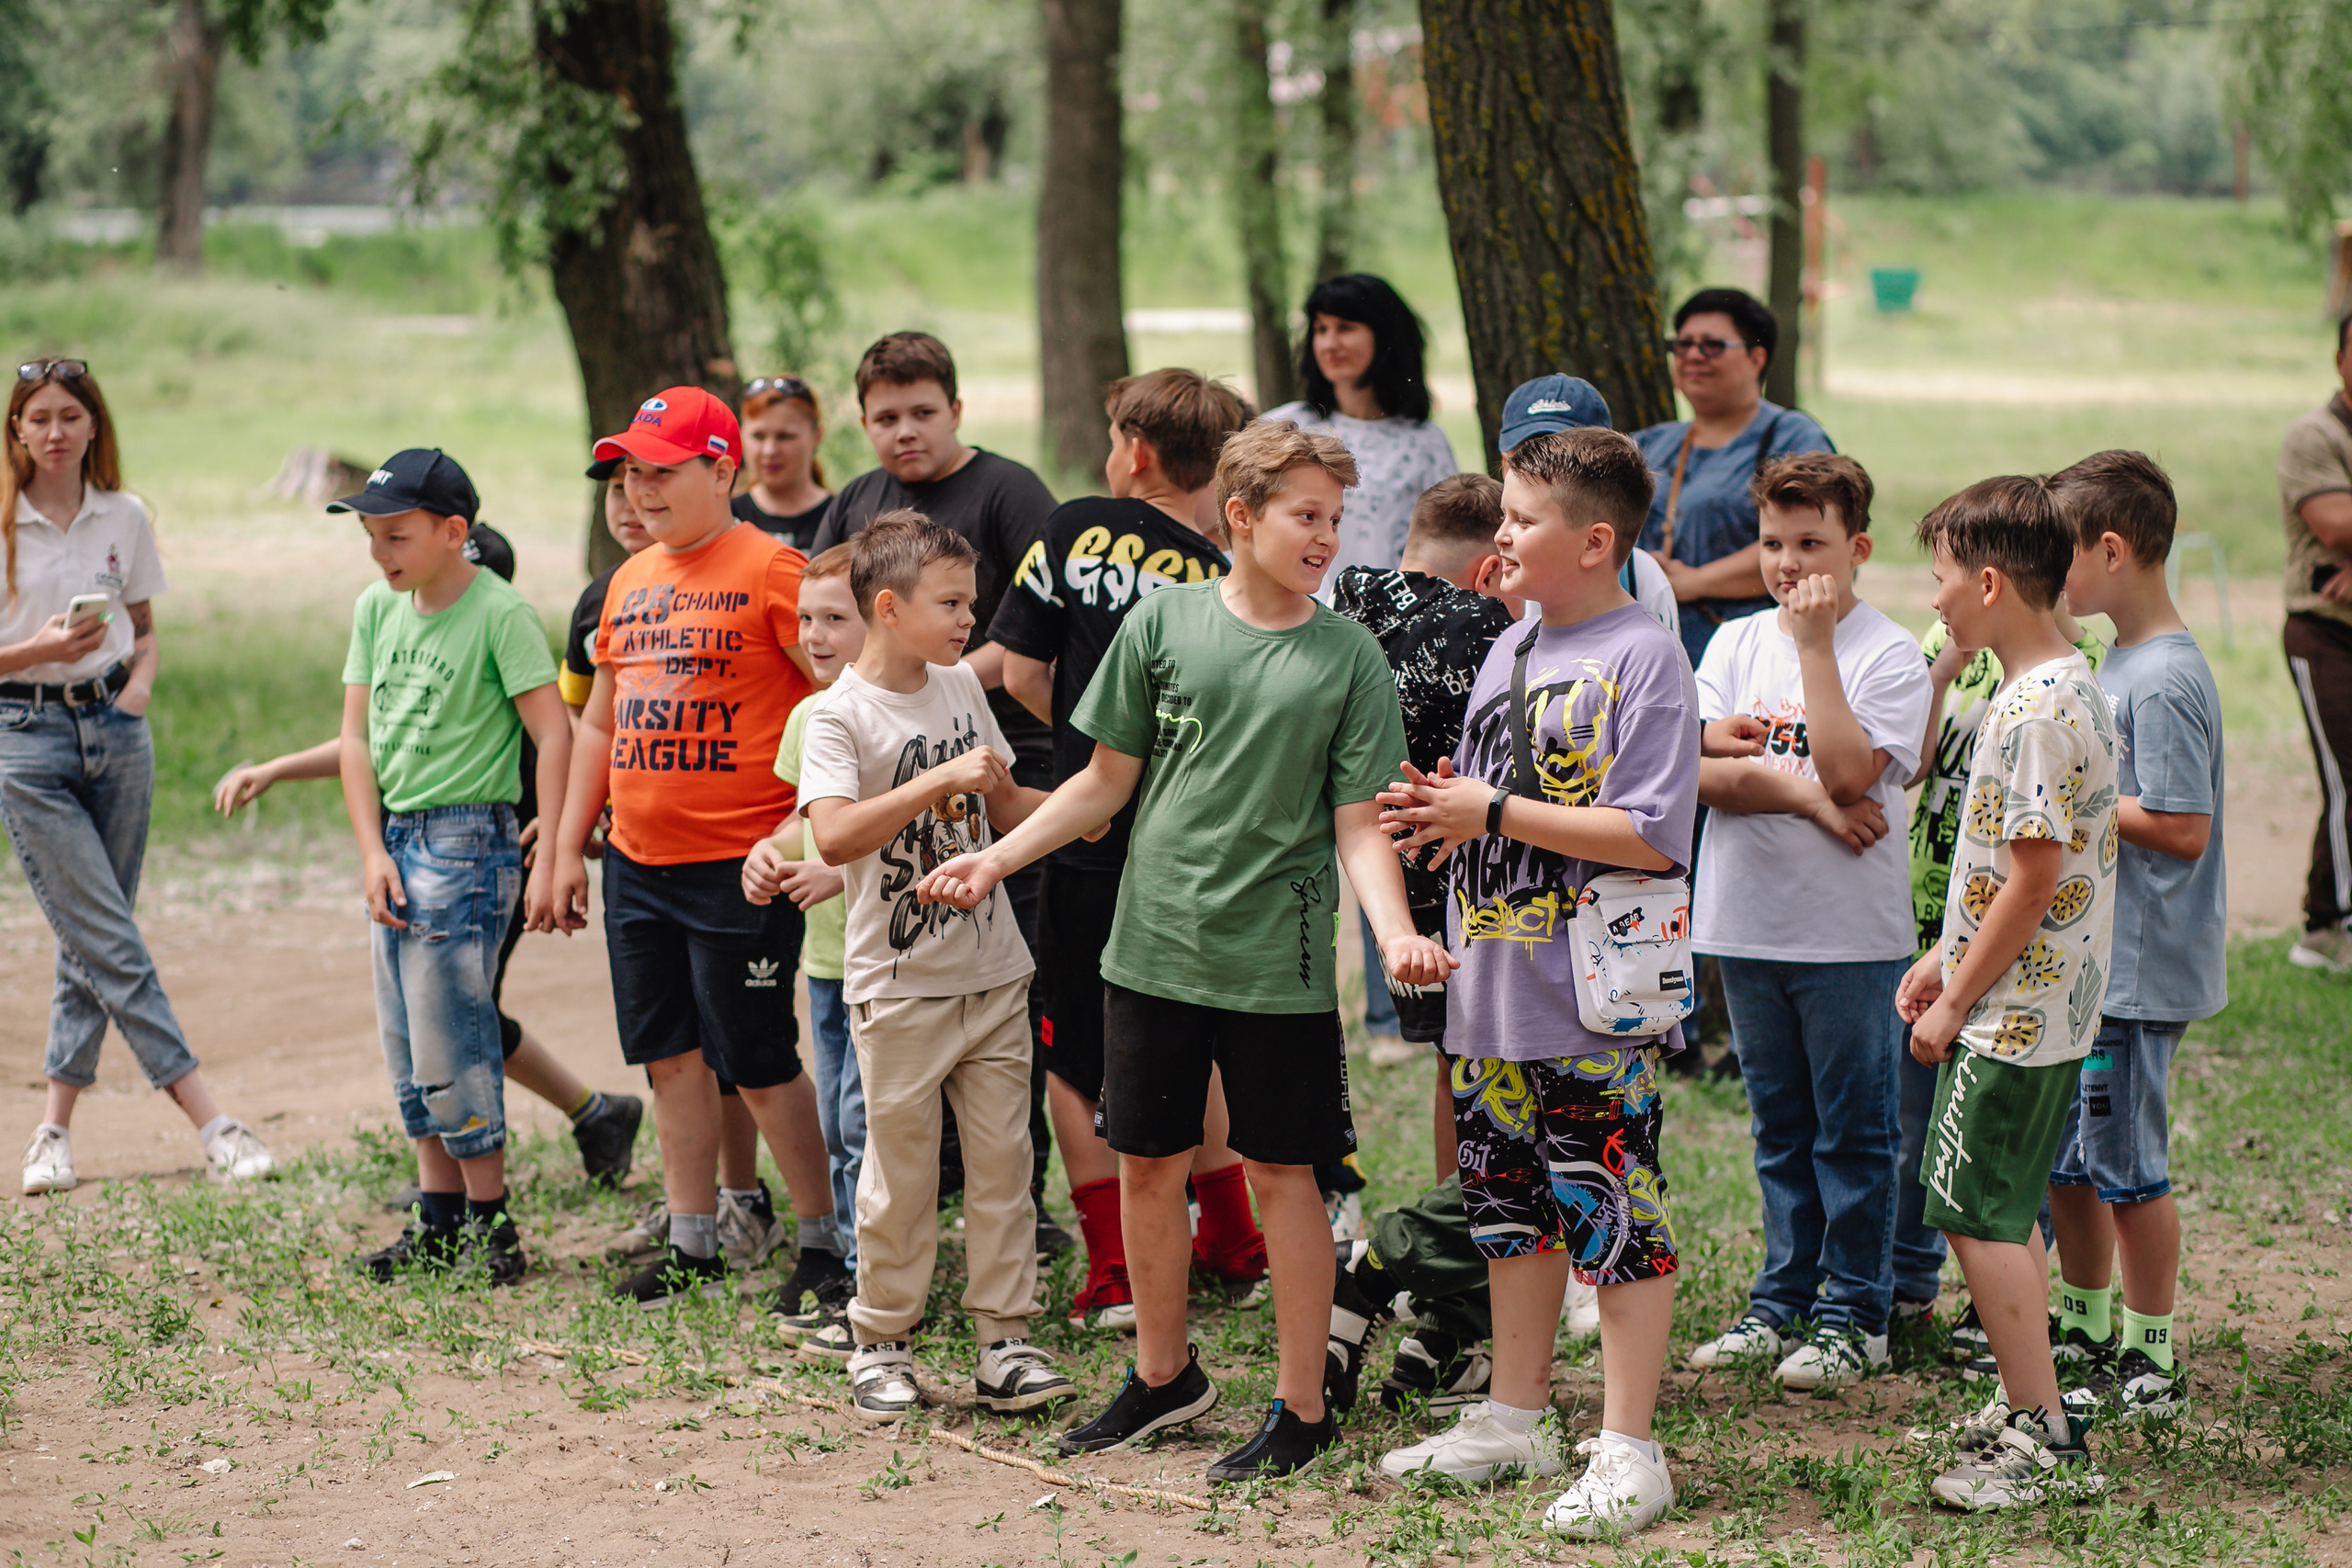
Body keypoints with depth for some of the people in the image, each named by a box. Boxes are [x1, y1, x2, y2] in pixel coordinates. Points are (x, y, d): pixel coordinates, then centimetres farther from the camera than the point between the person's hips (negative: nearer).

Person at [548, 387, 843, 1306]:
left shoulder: (770, 571, -10)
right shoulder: (629, 582, 13)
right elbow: (599, 723, 20)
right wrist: (568, 849, 18)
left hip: (741, 867, -7)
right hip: (637, 866, 7)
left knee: (758, 1065, -2)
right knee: (671, 1058, 11)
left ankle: (823, 1241, 11)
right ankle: (692, 1248, 20)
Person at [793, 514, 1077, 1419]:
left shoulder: (963, 688, 8)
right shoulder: (841, 716, -12)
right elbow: (834, 835, -27)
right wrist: (939, 779, -32)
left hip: (994, 972, 5)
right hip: (901, 984, -5)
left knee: (1001, 1160, 5)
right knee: (901, 1174, 2)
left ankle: (1004, 1339, 12)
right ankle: (880, 1341, 17)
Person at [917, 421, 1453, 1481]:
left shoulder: (1348, 657, -3)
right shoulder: (1164, 623, 1)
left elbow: (1358, 824, -5)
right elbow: (1107, 781, 9)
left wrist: (1395, 930, -22)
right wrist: (995, 858, 1)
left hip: (1277, 963, -2)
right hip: (1153, 946, 2)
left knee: (1281, 1172, 3)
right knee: (1148, 1160, 11)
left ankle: (1301, 1408, 14)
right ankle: (1163, 1376, 30)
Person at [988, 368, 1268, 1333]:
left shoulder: (1076, 529, -6)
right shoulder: (1222, 579, -5)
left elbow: (1020, 672, -3)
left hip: (1091, 842, -2)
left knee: (1071, 1061, 10)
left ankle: (1114, 1275, 3)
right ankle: (1231, 1244, 29)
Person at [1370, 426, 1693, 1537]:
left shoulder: (1642, 660, -13)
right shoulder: (1509, 652, 13)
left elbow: (1650, 837, -20)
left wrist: (1494, 812, -17)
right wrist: (1441, 808, 1)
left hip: (1596, 1008, -8)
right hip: (1493, 998, 9)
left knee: (1615, 1217, -3)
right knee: (1510, 1207, 17)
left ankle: (1627, 1450, 4)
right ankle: (1516, 1419, 29)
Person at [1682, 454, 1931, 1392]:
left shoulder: (1887, 655, -7)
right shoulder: (1736, 644, 7)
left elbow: (1850, 771, -20)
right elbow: (1694, 767, -4)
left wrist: (1815, 644, -18)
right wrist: (1803, 793, -15)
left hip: (1849, 932, -5)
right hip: (1747, 924, 5)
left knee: (1853, 1131, 2)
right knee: (1779, 1128, 15)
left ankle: (1855, 1317, 10)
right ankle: (1783, 1302, 24)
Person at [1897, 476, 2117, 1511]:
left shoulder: (2036, 712, -21)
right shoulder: (2068, 688, 11)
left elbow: (2033, 882, -23)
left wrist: (1955, 1004, -15)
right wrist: (1944, 962, 18)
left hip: (2011, 1019, -10)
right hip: (2050, 1009, 10)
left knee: (1980, 1218, -5)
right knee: (2006, 1213, 18)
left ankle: (2047, 1443, -1)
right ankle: (2030, 1414, 25)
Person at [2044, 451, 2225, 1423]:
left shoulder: (2166, 683, -20)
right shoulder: (2118, 664, 11)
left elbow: (2183, 830, -24)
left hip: (2138, 973, -10)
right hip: (2086, 960, 10)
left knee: (2125, 1167, 0)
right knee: (2066, 1160, 17)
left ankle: (2150, 1365, 11)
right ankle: (2086, 1335, 31)